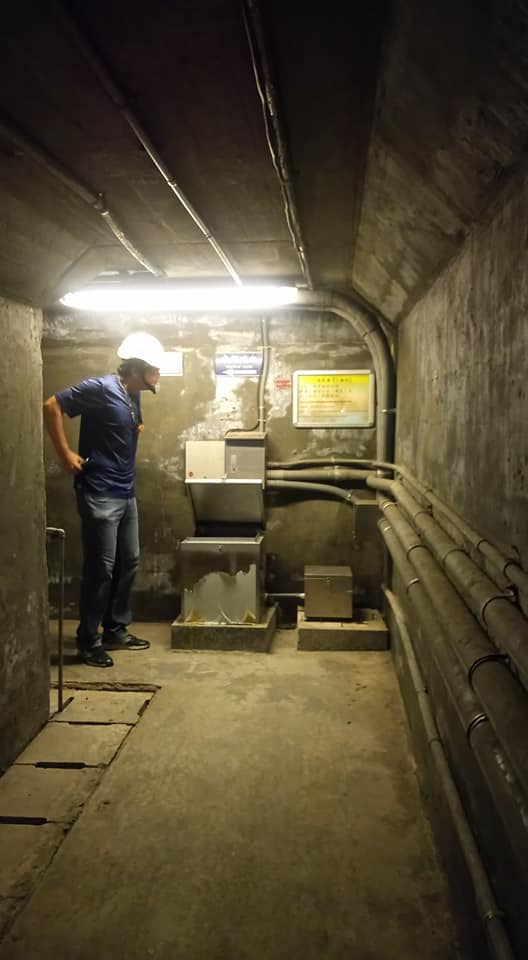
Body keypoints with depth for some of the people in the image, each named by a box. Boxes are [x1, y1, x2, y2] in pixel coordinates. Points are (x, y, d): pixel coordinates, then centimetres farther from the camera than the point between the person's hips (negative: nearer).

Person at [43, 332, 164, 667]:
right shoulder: (101, 388, -15)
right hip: (100, 495, -9)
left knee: (129, 562, 14)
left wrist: (137, 428, 9)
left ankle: (116, 630, 27)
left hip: (126, 494, 9)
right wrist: (66, 455, -14)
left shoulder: (133, 395, 10)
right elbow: (52, 406, -15)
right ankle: (89, 642, 9)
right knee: (101, 568, -3)